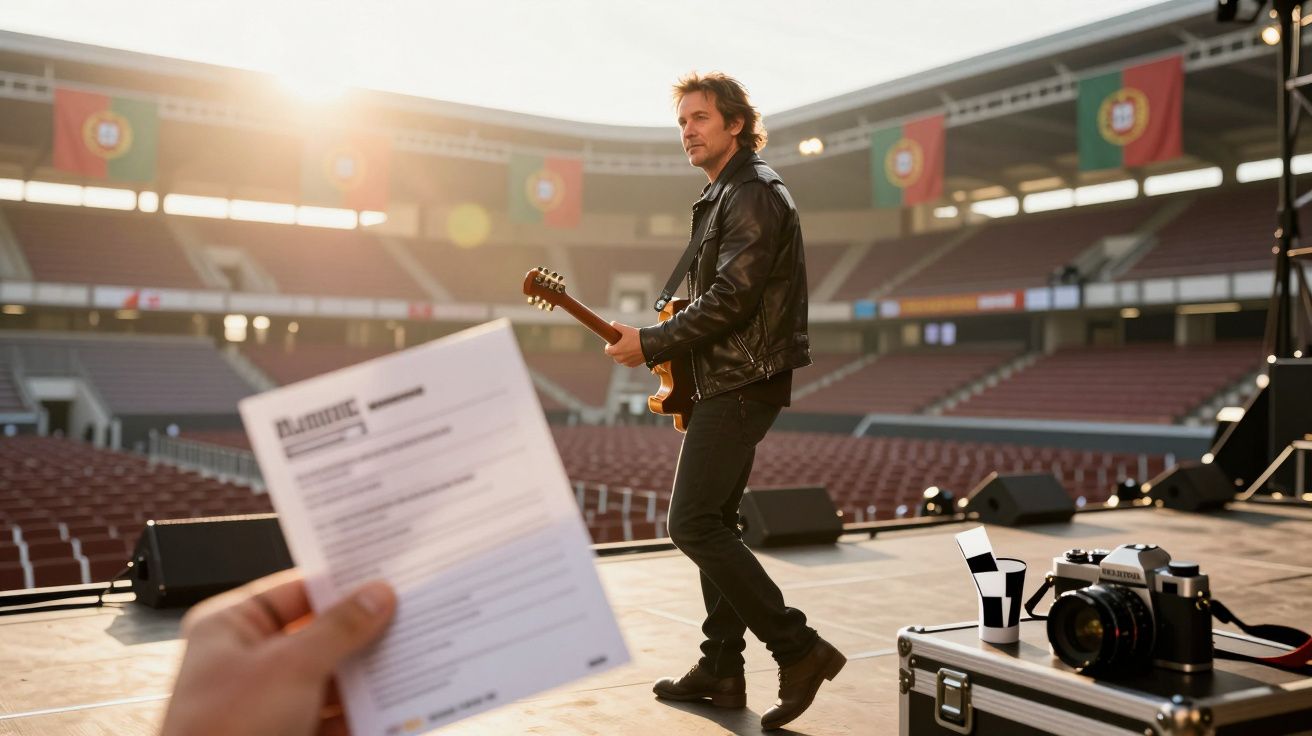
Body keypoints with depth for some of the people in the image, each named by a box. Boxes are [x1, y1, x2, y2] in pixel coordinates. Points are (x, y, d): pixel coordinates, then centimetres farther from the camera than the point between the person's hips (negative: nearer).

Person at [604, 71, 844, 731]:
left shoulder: (753, 194, -13)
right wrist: (669, 343, 12)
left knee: (692, 524, -12)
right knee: (714, 524, 12)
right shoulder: (724, 196, 19)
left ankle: (799, 649, -7)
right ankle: (722, 669, 19)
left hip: (742, 383, -11)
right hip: (729, 381, 11)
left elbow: (731, 298, -22)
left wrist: (652, 343, -16)